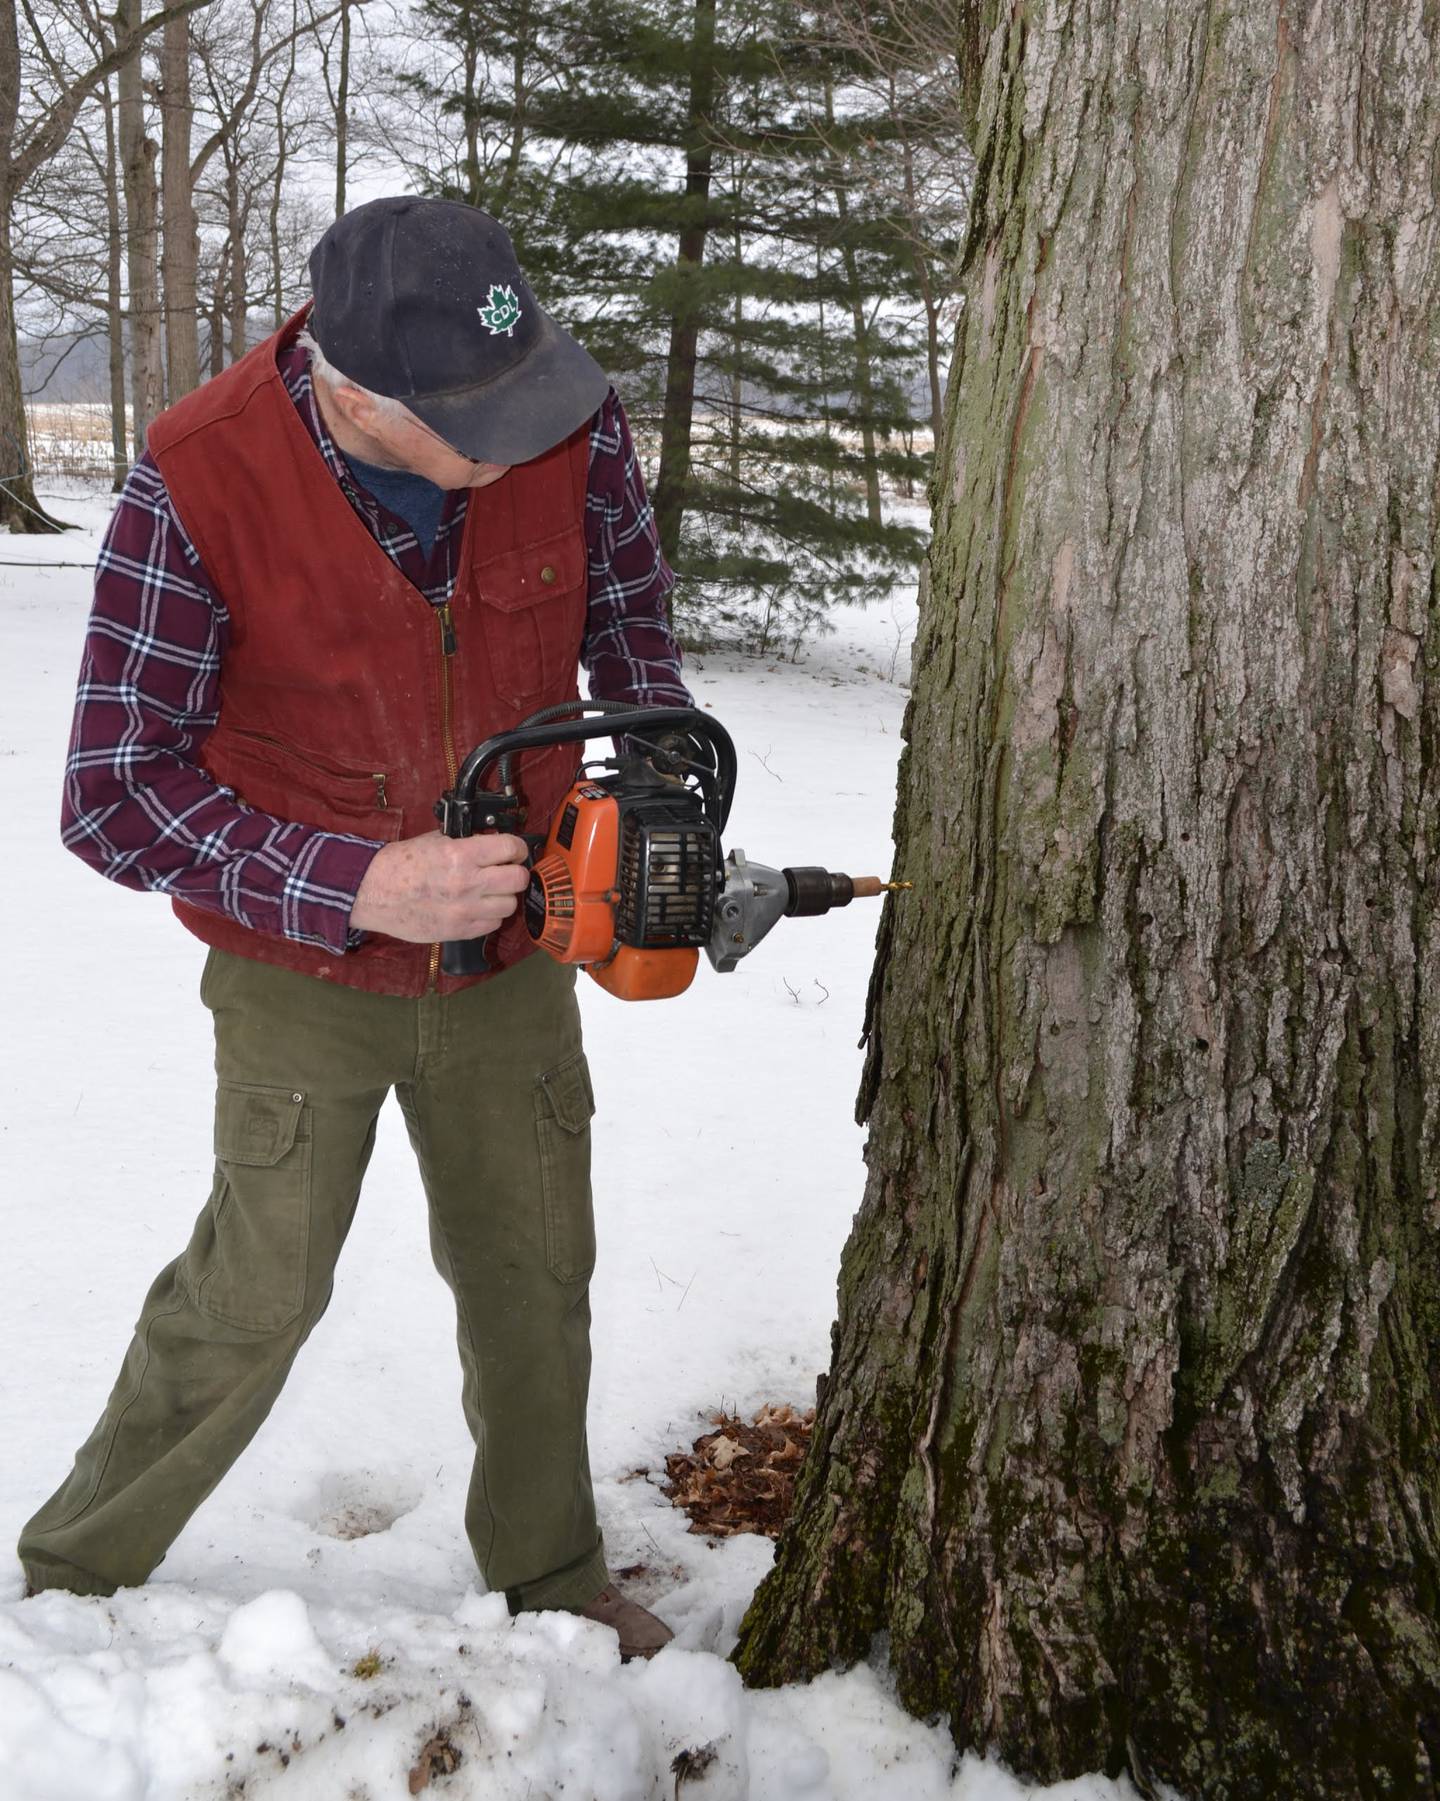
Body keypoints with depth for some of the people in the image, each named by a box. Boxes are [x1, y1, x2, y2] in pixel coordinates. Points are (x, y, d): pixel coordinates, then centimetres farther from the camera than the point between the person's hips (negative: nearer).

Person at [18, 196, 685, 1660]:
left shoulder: (567, 422, -17)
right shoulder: (197, 484, -26)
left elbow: (626, 620, 4)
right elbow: (114, 797, -22)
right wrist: (356, 885, -31)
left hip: (510, 954, 4)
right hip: (303, 974, -3)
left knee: (531, 1273, 14)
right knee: (255, 1291, 5)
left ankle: (550, 1580, 37)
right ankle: (71, 1584, 30)